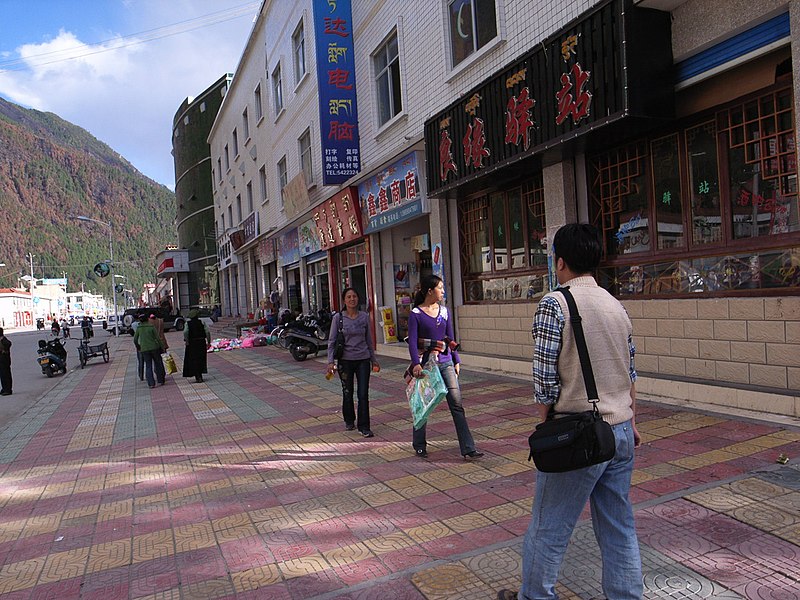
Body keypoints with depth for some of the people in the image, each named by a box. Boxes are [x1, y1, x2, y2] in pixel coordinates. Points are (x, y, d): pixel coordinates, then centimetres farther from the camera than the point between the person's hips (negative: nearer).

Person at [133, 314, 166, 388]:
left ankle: (151, 383, 1)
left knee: (148, 366, 7)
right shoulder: (152, 327, -6)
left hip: (144, 349, 2)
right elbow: (157, 338, -7)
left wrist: (138, 347, 23)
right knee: (158, 364, 12)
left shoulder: (139, 328, 2)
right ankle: (160, 381, 16)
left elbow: (135, 340, 6)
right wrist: (162, 347, 0)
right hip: (154, 348, -2)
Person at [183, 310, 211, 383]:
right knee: (201, 359, 16)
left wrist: (187, 342, -13)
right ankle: (200, 376, 23)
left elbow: (185, 332, -21)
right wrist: (208, 342, -3)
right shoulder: (202, 322, -1)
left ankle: (198, 377, -2)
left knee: (193, 360, 5)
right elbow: (207, 332, -8)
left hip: (192, 344, -2)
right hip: (201, 343, 2)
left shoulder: (188, 324, -4)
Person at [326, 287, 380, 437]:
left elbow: (369, 341, 11)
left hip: (363, 359, 1)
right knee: (347, 393, 12)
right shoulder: (338, 318, -3)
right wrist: (330, 361, -11)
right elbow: (332, 341, -2)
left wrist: (374, 360, 15)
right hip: (345, 360, -1)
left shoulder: (365, 317, 2)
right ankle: (349, 421, 33)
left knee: (363, 394, -4)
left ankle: (364, 426, 4)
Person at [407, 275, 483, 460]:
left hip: (445, 362, 4)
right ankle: (419, 446, 27)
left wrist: (457, 361, 12)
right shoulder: (416, 314, -7)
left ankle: (468, 449, -2)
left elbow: (450, 339, 14)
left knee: (457, 404, -3)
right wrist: (416, 363, -24)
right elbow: (412, 342, -12)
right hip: (425, 363, -4)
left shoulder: (444, 311, 8)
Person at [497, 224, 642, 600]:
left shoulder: (554, 304, -15)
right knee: (619, 527, 18)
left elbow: (545, 381, -17)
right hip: (622, 431, 7)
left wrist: (547, 425, -2)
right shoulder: (616, 305, 7)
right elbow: (630, 374, 14)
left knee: (548, 527, 11)